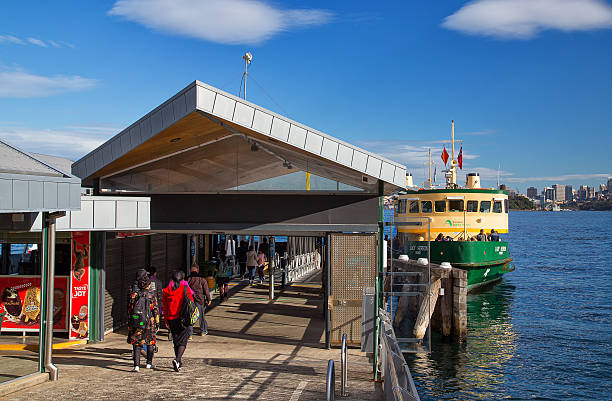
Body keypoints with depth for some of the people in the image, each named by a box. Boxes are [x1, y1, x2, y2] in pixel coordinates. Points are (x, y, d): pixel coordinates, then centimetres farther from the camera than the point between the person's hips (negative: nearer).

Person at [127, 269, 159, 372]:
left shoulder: (133, 293, -4)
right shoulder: (151, 293, -8)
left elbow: (129, 308, 2)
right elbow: (155, 309, -6)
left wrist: (129, 322, 12)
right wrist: (157, 322, 1)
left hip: (136, 321, 1)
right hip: (149, 321, -1)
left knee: (137, 343, 4)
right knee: (150, 341, 17)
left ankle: (136, 365, -7)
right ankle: (149, 363, 24)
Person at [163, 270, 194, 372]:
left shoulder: (166, 290, 4)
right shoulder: (185, 289, -4)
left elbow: (165, 307, 8)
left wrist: (166, 321, 14)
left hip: (171, 319, 3)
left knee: (176, 340, 15)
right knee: (183, 340, -2)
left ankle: (179, 362, 20)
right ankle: (177, 359, -23)